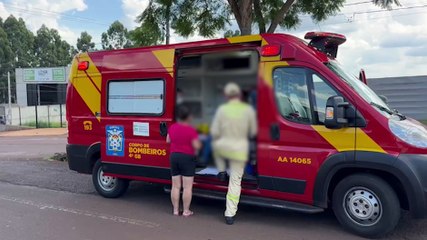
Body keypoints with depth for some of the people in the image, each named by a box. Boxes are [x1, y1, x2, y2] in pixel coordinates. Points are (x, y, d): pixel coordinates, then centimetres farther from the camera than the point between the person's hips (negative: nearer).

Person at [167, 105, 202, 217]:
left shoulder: (172, 127, 1)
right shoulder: (191, 130, -16)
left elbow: (168, 140, 14)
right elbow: (196, 146, -18)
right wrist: (199, 143, 3)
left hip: (174, 156, 6)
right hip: (187, 158, -5)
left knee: (175, 186, 11)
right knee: (187, 187, 3)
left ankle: (175, 210, 17)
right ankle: (186, 211, 7)